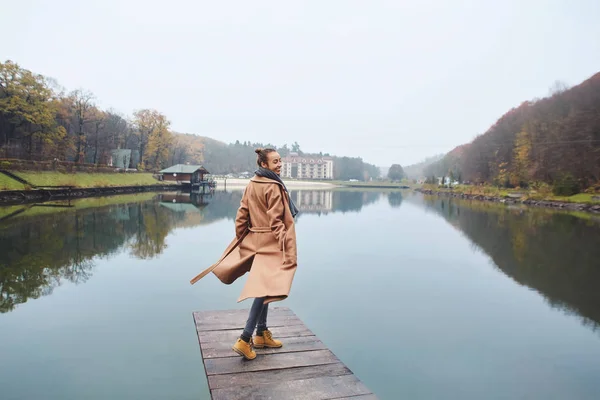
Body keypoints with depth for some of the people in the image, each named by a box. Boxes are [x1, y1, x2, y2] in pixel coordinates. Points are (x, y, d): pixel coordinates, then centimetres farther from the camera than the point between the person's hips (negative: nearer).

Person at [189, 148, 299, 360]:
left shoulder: (251, 185, 7)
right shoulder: (274, 187, -15)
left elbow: (241, 217, 8)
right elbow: (277, 223, -19)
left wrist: (241, 240, 15)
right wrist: (287, 252, -17)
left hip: (253, 241, 8)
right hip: (270, 244, -8)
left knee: (262, 287, 17)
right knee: (264, 289, -5)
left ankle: (262, 334, 27)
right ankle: (245, 339, -4)